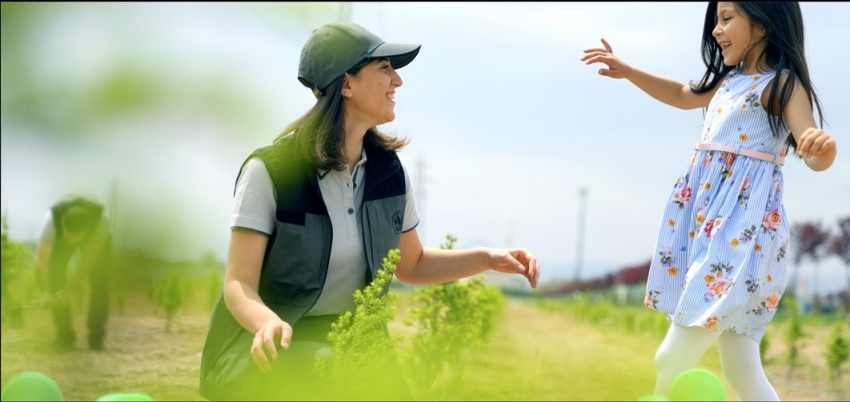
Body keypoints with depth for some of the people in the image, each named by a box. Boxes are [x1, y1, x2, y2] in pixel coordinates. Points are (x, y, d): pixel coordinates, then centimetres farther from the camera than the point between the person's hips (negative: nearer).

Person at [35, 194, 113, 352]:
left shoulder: (102, 219, -43)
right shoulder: (52, 217, -43)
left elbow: (88, 260, -37)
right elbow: (41, 260, -46)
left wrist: (69, 291, -42)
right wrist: (47, 292, -58)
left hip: (95, 238, -1)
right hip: (60, 238, 1)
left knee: (99, 280, -16)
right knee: (55, 274, -17)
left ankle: (96, 337, -5)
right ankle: (64, 335, -5)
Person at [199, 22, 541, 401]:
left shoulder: (389, 171, 1)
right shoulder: (270, 171, -15)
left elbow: (411, 265, 16)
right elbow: (239, 284, -15)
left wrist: (488, 258, 1)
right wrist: (268, 324, -37)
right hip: (267, 348, -5)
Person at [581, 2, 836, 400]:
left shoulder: (782, 84, -7)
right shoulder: (730, 82, 16)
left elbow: (815, 157, -18)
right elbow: (683, 95, 35)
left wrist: (824, 148, -41)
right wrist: (625, 70, 31)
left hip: (741, 230, -8)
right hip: (708, 222, 8)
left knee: (673, 361, -11)